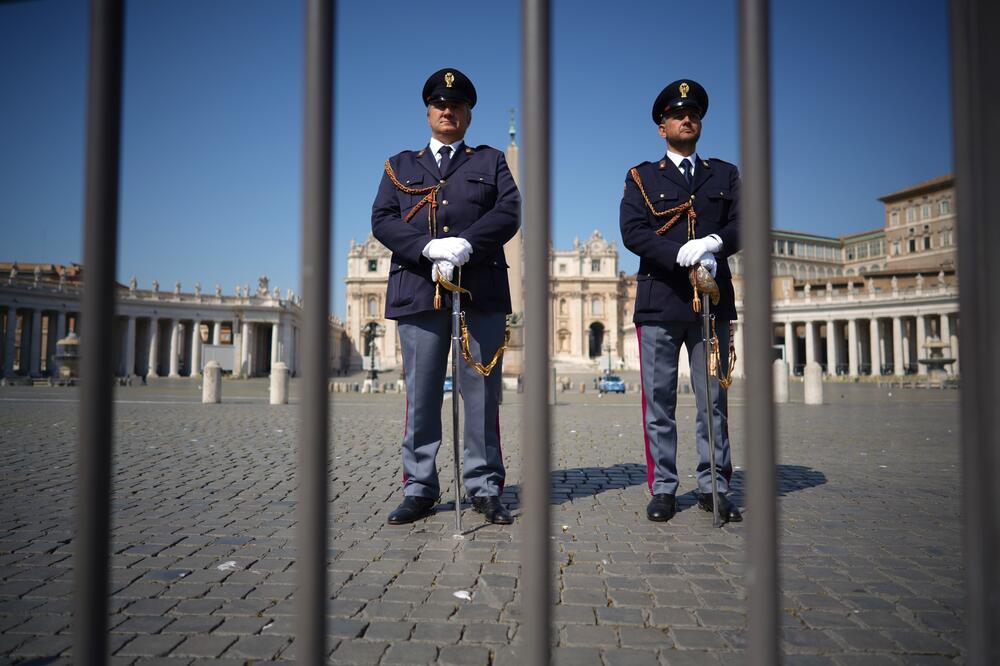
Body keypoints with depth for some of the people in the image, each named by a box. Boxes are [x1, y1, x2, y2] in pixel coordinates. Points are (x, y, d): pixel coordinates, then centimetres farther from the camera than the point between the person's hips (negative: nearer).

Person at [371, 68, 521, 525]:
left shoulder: (491, 161, 18)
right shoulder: (400, 165, 20)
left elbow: (509, 212, 1)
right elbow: (382, 221, 5)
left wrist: (466, 245, -16)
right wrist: (429, 248, -12)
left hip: (480, 292, 0)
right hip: (419, 292, 1)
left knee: (482, 392, 1)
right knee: (420, 395, 3)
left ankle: (484, 487, 10)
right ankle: (419, 490, 12)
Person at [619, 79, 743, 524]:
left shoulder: (725, 174, 18)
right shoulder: (641, 178, 11)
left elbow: (741, 224, 6)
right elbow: (632, 232, -4)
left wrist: (715, 243, -16)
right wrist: (682, 254, -18)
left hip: (712, 302, 2)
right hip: (659, 302, -2)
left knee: (714, 400, 4)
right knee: (659, 401, 0)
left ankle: (715, 487, 13)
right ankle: (663, 488, 9)